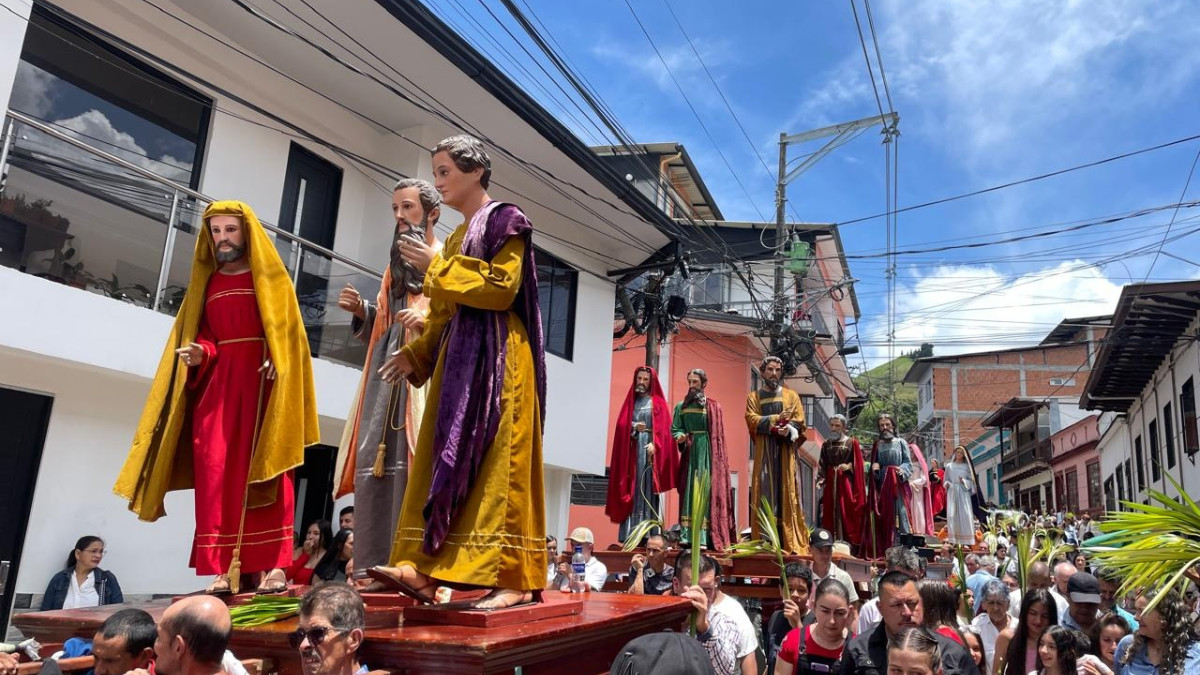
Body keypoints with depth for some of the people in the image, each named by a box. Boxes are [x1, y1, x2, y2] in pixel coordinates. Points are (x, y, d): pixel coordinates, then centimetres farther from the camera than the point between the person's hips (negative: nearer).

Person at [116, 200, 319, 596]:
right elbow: (203, 333, 14)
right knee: (216, 472, -5)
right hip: (216, 383, 4)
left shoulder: (270, 277, 8)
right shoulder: (207, 282, 19)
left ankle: (271, 565, -8)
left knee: (263, 470, -8)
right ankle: (224, 569, -4)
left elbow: (287, 330, -2)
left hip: (260, 380, -4)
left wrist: (276, 363, -19)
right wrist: (200, 354, -9)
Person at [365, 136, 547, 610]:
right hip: (457, 359, 9)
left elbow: (503, 286, -16)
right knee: (444, 461, 1)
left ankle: (515, 578, -7)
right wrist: (416, 354, 13)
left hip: (497, 358, -9)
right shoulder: (458, 236, 22)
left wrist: (437, 267, -11)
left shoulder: (505, 220, -2)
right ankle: (422, 569, -1)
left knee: (499, 462, -11)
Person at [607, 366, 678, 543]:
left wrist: (654, 444, -19)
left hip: (649, 447, -3)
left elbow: (663, 428, -4)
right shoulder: (631, 401, 17)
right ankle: (630, 534, -3)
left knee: (647, 487, -8)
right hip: (630, 448, 3)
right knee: (631, 487, -2)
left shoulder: (657, 402, 7)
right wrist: (633, 426, -13)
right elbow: (621, 424, 8)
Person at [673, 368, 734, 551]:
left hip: (706, 453, -3)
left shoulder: (714, 407, 4)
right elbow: (675, 428, 8)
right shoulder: (681, 406, 13)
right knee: (688, 492, 1)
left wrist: (717, 458, -7)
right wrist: (680, 436, -15)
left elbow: (718, 436, 1)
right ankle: (687, 536, 2)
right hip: (689, 453, 3)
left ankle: (703, 538, -9)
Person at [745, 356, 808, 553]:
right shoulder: (753, 397, 13)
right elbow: (752, 420, -3)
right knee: (765, 494, -4)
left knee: (787, 493, -5)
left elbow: (799, 421, 2)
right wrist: (777, 419, -15)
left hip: (786, 450, 0)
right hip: (764, 452, 0)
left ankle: (790, 542, -8)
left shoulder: (791, 396, 14)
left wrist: (789, 429, -19)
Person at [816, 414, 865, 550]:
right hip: (830, 483, 4)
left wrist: (848, 466, -18)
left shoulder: (852, 442, 2)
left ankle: (849, 545, -3)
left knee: (847, 513, -6)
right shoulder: (826, 444, 12)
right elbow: (822, 466, 9)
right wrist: (820, 479, -5)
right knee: (830, 513, 2)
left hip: (846, 482, -3)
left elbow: (857, 463, 1)